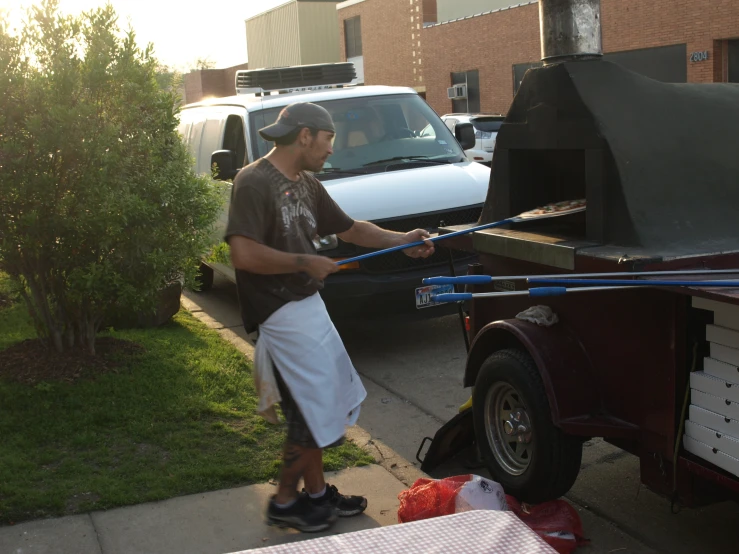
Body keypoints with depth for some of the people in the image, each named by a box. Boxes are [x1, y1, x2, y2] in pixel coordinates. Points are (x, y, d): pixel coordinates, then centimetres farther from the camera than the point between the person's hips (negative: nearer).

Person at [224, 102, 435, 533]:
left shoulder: (307, 184, 12)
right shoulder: (254, 183, -16)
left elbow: (350, 229, 22)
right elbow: (244, 254, -26)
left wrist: (402, 240, 11)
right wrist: (307, 263, -18)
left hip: (309, 307, 9)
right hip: (283, 315, -9)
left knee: (320, 409, 16)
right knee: (315, 416, -4)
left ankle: (316, 492, 31)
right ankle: (284, 502, 15)